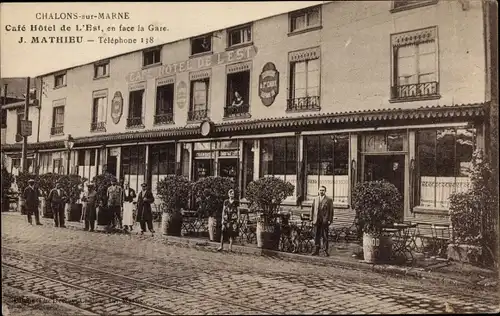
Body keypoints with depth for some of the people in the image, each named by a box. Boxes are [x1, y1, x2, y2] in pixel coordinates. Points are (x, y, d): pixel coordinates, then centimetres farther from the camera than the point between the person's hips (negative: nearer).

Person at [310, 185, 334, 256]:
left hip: (325, 221, -3)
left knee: (325, 236, 0)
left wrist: (329, 220, -7)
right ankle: (316, 250, 11)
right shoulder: (315, 199, 14)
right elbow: (312, 209, 13)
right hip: (316, 221, 3)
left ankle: (326, 251, 6)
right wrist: (312, 219, 5)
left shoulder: (329, 200, 3)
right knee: (316, 236, 5)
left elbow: (331, 211, 0)